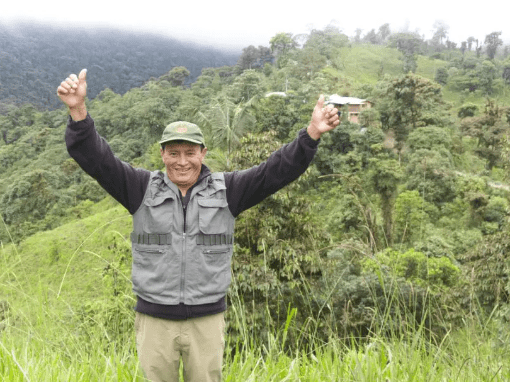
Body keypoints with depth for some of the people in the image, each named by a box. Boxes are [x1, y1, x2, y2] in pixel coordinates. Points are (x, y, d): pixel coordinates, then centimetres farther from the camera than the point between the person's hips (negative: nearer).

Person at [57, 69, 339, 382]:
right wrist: (79, 111, -25)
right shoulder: (142, 189, 0)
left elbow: (278, 170, -7)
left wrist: (312, 133, -21)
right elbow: (95, 158, -9)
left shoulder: (226, 191, 1)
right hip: (155, 320, 0)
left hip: (208, 320, 0)